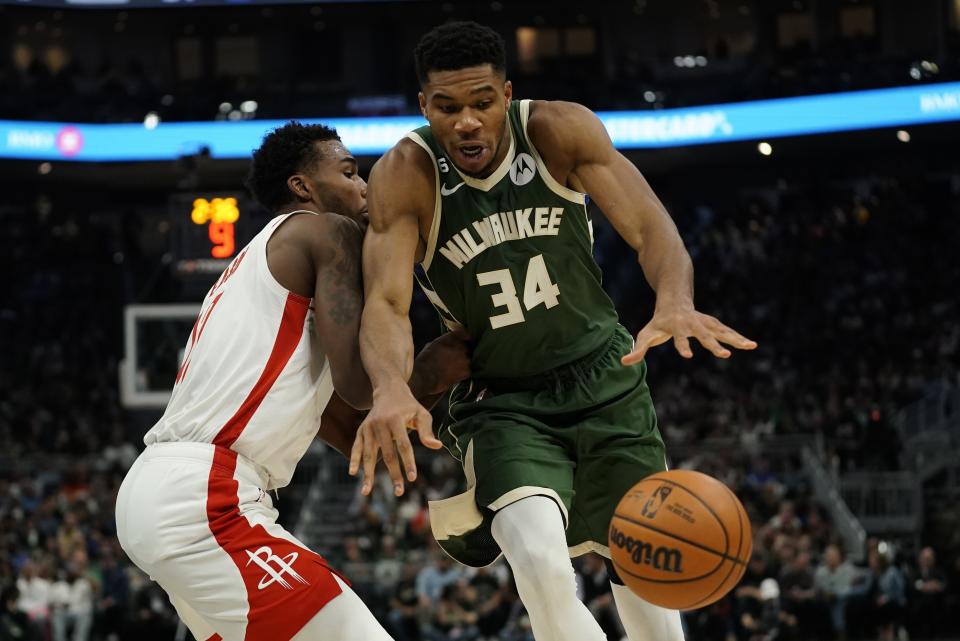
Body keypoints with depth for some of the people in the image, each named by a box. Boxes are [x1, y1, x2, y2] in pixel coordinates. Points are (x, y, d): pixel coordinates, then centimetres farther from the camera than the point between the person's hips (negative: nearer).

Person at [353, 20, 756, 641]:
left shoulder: (559, 130, -16)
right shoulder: (405, 176, -19)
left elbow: (647, 225, -24)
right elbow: (386, 301, -28)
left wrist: (675, 303, -47)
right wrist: (392, 390, -51)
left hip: (603, 375, 2)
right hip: (502, 399, -2)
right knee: (540, 561, -29)